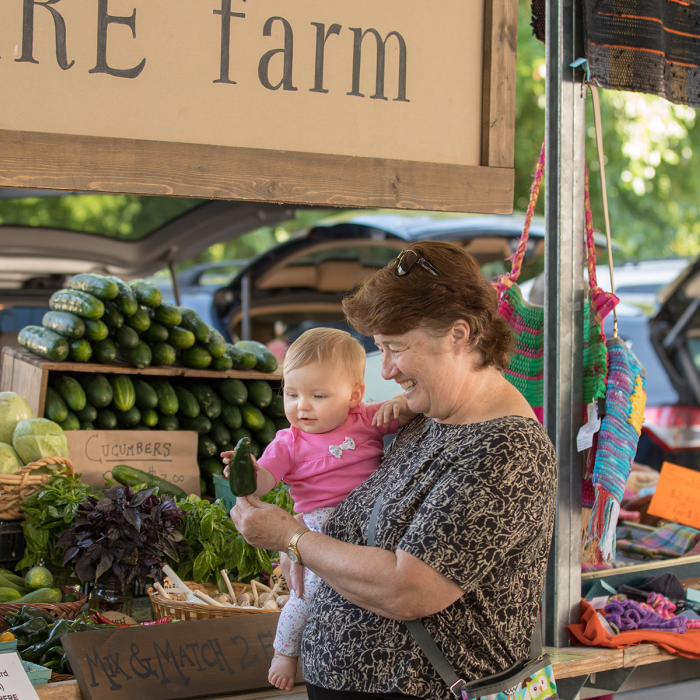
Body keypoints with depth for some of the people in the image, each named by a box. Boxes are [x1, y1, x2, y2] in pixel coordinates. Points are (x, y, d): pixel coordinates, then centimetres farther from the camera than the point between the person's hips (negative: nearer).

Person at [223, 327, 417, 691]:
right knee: (309, 592, -12)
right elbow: (263, 481, -6)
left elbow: (414, 414, 15)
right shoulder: (290, 443, 2)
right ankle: (285, 651, 12)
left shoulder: (367, 420, 8)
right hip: (321, 527, -3)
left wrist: (402, 403, -8)